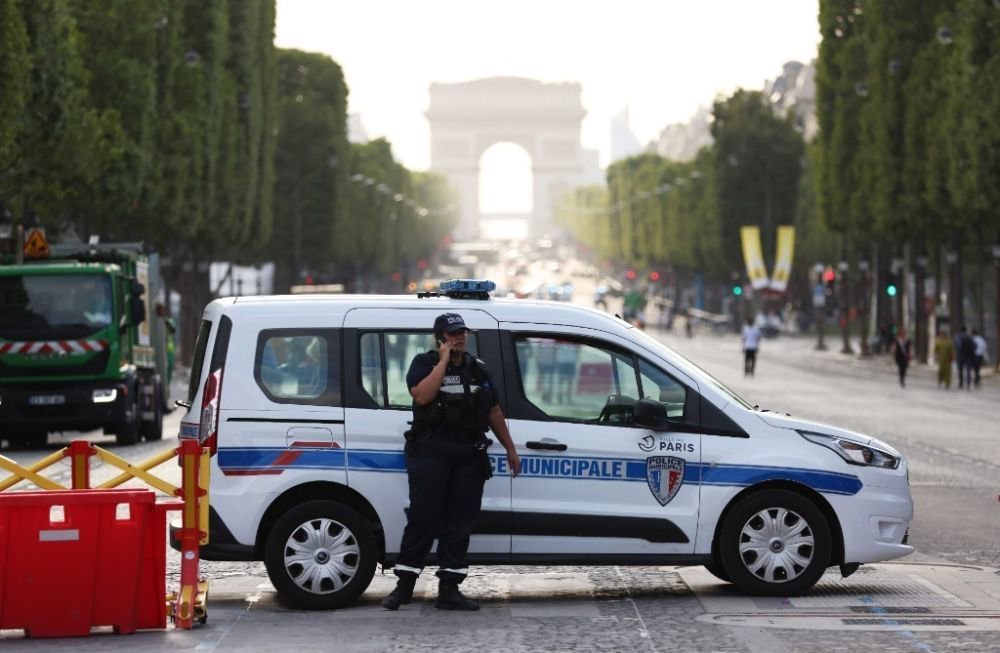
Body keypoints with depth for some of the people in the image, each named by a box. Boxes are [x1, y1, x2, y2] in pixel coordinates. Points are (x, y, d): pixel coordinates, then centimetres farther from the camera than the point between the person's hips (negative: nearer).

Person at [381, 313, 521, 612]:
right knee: (423, 518, -7)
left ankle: (449, 589, 6)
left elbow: (494, 411, 22)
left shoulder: (478, 369, 16)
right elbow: (422, 395, -19)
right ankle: (404, 585, 0)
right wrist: (444, 360, -14)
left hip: (469, 457, 5)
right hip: (430, 454, -5)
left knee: (460, 522, 2)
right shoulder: (424, 363, 2)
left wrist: (510, 449, 20)